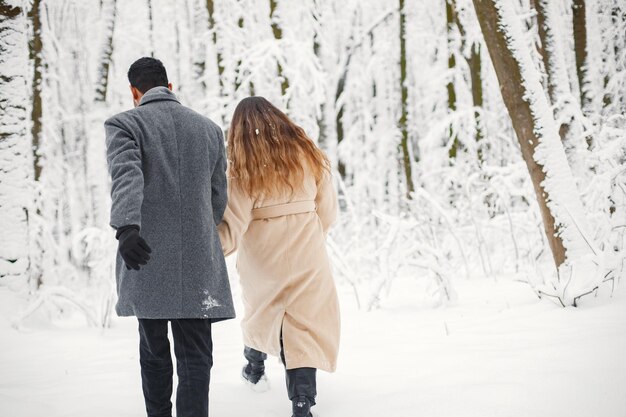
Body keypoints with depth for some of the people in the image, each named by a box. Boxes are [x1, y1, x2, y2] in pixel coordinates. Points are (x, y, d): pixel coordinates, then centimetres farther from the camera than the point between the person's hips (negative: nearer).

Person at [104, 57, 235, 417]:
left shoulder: (124, 124, 0)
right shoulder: (210, 129, 12)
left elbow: (126, 177, -19)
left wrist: (126, 228, -33)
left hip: (147, 257, -1)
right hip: (198, 263, 1)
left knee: (154, 350, 14)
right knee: (195, 355, 0)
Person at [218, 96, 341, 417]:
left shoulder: (244, 169, -12)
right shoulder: (309, 156, -3)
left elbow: (232, 229, -18)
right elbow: (328, 212, 3)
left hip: (262, 264, 0)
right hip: (308, 261, 1)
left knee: (261, 312, 26)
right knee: (304, 328, 2)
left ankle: (254, 368, 47)